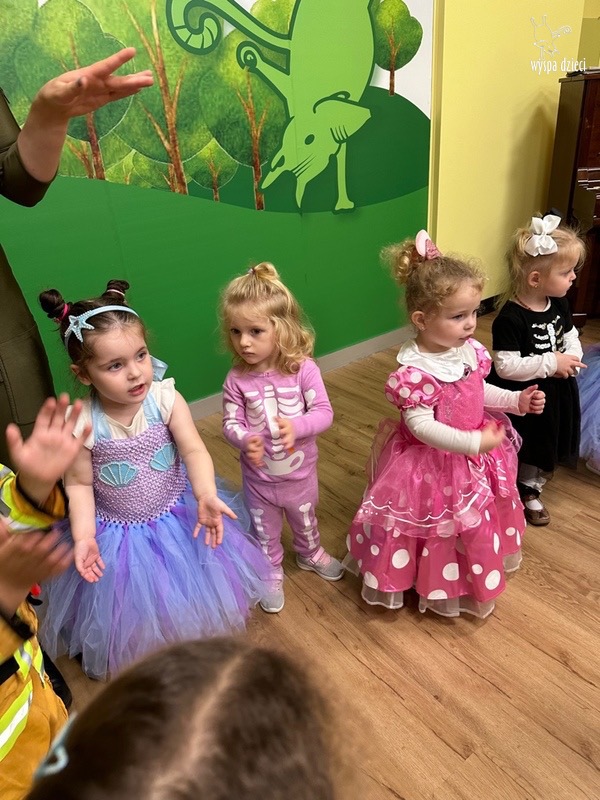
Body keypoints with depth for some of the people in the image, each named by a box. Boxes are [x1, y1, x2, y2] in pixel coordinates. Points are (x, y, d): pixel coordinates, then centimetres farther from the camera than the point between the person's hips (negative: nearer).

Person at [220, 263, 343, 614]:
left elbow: (324, 412, -20)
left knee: (306, 520, 29)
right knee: (265, 532, 22)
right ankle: (272, 573, 50)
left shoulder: (303, 369, -22)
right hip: (259, 476, 0)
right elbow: (231, 423, -13)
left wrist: (296, 426, -38)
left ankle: (310, 553, 60)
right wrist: (245, 440, -35)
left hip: (300, 471, 0)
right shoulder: (237, 379, -19)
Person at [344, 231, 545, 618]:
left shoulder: (470, 351, -7)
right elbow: (421, 426, -31)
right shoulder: (415, 371, -32)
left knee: (478, 525, 28)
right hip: (433, 466, -8)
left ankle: (473, 581, 55)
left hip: (477, 458, 8)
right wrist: (473, 443, -33)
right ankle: (439, 587, 42)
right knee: (441, 530, 14)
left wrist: (517, 400, -2)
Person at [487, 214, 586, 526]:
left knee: (544, 449, 23)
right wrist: (551, 363, -27)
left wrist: (571, 361, -12)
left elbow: (571, 336, 9)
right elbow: (506, 366, -29)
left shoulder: (559, 304, -3)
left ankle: (530, 490, 46)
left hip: (554, 395, 8)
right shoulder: (510, 318, -28)